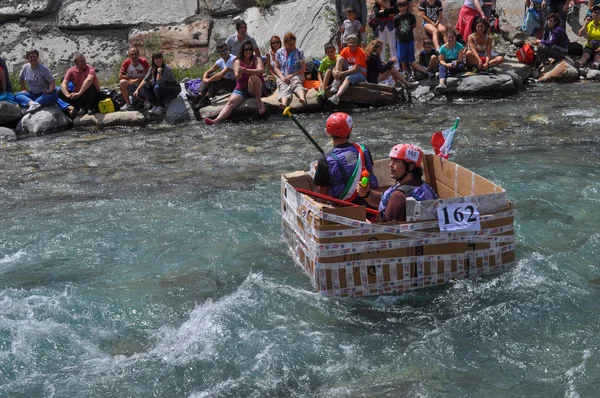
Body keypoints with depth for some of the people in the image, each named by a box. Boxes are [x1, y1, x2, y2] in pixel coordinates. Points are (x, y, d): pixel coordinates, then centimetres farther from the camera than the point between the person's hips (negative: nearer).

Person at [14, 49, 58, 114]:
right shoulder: (25, 67, 2)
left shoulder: (43, 68, -11)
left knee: (51, 96, -40)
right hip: (33, 94, 5)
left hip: (44, 93, -5)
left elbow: (52, 81, -12)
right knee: (17, 95, -18)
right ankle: (33, 104, -47)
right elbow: (21, 79, 21)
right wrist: (24, 89, 17)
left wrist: (50, 90, -29)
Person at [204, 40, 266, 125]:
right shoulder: (238, 61, 7)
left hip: (255, 89, -2)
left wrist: (246, 71, -33)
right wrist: (239, 73, -35)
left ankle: (259, 102, -24)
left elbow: (261, 70, -19)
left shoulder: (256, 59, 3)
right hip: (241, 89, 2)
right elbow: (237, 77, -9)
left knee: (253, 77, -34)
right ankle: (216, 120, -43)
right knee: (231, 102, -24)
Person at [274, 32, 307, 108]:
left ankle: (302, 98, -68)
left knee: (296, 83, -37)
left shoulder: (299, 52, 7)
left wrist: (291, 75, -11)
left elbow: (303, 68, 3)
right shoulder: (279, 53, 11)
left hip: (295, 75, 0)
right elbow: (276, 67, 11)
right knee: (283, 88, -33)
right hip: (282, 77, 0)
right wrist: (282, 77, -10)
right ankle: (284, 104, -66)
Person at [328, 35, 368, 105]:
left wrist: (342, 73, -28)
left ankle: (336, 97, -59)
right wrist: (336, 71, -31)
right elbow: (339, 61, -9)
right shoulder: (345, 50, 2)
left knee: (348, 78, -37)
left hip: (360, 73, -6)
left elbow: (355, 69, -21)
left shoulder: (361, 53, -15)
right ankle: (336, 82, -25)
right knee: (341, 59, -15)